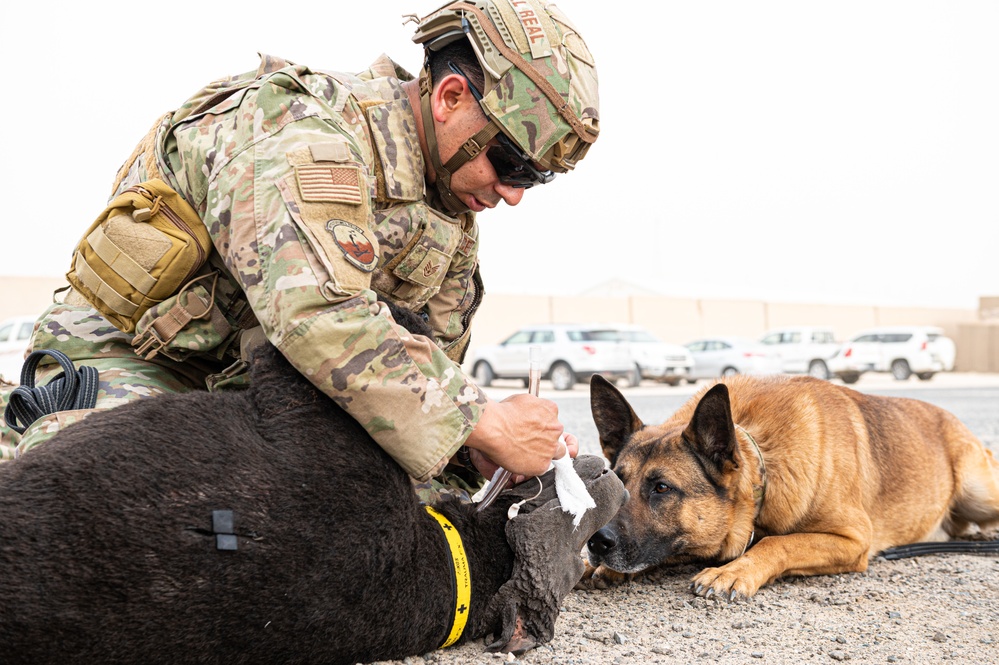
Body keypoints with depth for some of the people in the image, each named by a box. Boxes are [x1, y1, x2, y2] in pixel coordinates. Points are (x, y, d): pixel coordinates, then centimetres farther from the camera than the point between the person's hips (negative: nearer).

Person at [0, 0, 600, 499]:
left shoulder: (453, 217, 2)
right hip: (131, 358, -9)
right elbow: (320, 318, -43)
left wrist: (482, 455, -13)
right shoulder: (306, 134, -28)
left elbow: (429, 361, 7)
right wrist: (489, 426, -38)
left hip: (242, 383, 9)